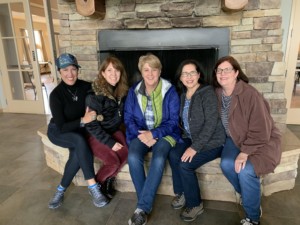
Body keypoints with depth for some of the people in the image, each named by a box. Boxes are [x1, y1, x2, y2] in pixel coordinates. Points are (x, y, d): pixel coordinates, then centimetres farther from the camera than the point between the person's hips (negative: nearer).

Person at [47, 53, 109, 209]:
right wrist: (83, 120, -31)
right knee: (80, 141, -34)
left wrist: (96, 115, -20)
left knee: (77, 153, -29)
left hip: (78, 130, 3)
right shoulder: (56, 94, -20)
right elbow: (61, 127, -21)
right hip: (58, 131, -3)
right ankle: (93, 186, -27)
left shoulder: (86, 87, -11)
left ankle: (61, 189, -6)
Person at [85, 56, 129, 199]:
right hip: (95, 135, -5)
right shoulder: (94, 95, -19)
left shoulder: (122, 91, -1)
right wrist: (110, 143, -21)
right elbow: (92, 125, -18)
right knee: (113, 161, -22)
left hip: (113, 131, 5)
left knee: (125, 154, -20)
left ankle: (109, 180, 8)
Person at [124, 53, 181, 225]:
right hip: (140, 133, 2)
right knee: (133, 157, -28)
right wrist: (141, 135, -17)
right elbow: (128, 118, 1)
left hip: (164, 134, -2)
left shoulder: (170, 91, -6)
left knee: (159, 159, -32)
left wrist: (154, 134, -21)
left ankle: (142, 208, -19)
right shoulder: (134, 91, 3)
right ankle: (146, 205, -9)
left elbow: (173, 121, -7)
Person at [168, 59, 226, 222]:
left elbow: (211, 123, -22)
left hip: (212, 142, -6)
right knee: (173, 155, -18)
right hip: (191, 138, 6)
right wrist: (188, 142, -3)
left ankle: (195, 204, 3)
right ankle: (181, 193, 5)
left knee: (185, 164, -22)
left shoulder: (208, 92, -16)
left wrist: (195, 147, -25)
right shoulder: (183, 95, 6)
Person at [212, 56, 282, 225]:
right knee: (226, 164, -21)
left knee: (245, 171, -26)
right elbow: (220, 121, 8)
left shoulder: (250, 94, -25)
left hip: (262, 141, -5)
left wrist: (245, 152, -25)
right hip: (236, 138, 5)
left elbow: (260, 131, -23)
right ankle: (250, 197, 11)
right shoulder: (218, 93, -5)